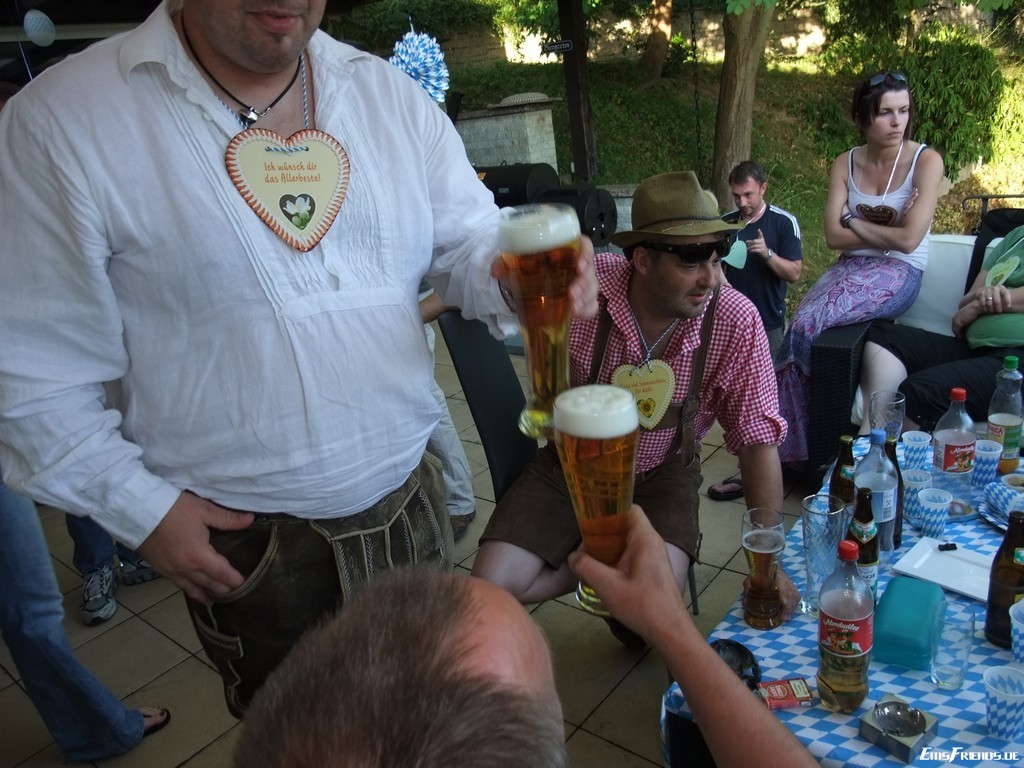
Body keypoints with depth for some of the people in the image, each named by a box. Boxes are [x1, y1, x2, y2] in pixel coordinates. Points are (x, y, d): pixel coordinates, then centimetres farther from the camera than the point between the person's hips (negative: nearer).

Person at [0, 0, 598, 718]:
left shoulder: (393, 94, 1)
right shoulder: (61, 120, -11)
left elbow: (469, 244, 2)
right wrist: (141, 508, -10)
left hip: (410, 497, 4)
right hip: (243, 541, -3)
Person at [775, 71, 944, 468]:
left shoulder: (926, 161, -4)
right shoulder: (846, 164, 7)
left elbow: (908, 240, -14)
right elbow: (834, 237, -1)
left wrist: (856, 221, -4)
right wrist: (885, 230, -8)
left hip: (899, 273, -4)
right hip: (850, 267, 4)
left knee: (805, 325, -27)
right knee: (801, 326, -24)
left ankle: (790, 448, -11)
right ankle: (790, 452, -12)